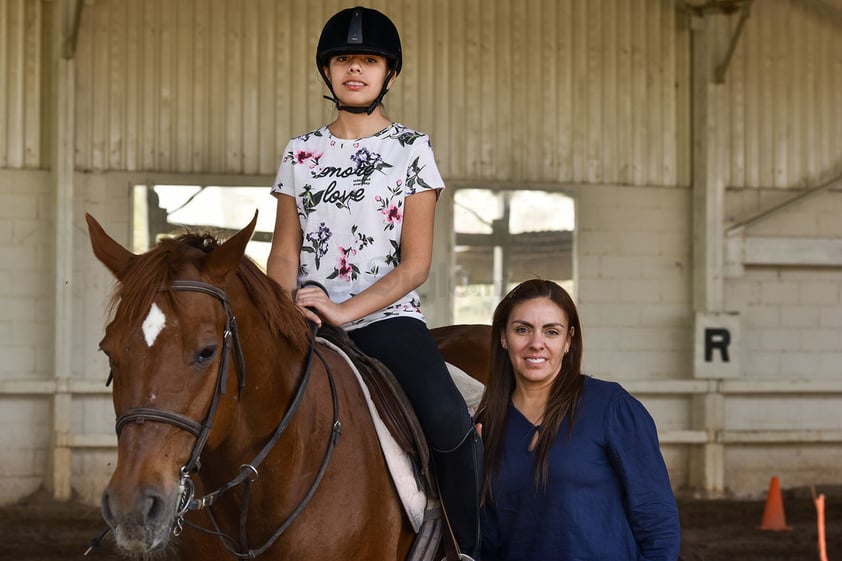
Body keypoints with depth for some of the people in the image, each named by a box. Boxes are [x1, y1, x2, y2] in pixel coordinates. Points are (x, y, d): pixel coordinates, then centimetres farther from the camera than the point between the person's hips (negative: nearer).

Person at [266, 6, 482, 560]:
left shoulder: (412, 149, 4)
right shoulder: (301, 153, 13)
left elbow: (416, 263, -3)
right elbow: (284, 252, 11)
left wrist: (346, 311, -16)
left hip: (388, 316, -3)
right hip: (309, 323, 3)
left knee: (450, 424, -29)